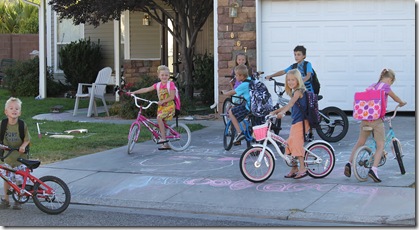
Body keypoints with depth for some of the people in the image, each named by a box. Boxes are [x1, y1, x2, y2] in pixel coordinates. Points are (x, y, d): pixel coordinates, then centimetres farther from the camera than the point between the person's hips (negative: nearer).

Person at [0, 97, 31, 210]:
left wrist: (23, 146, -24)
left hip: (20, 157, -2)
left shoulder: (22, 125, -10)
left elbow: (27, 139, -5)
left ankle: (18, 201, 16)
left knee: (19, 180, 0)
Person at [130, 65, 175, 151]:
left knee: (159, 118, -27)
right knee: (162, 123, 6)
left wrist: (162, 101, -20)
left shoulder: (171, 84, -7)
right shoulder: (157, 85, 7)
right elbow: (146, 89, 6)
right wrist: (134, 92, 1)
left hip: (169, 106, -6)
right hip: (161, 106, 7)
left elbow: (172, 97, -13)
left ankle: (163, 138, -22)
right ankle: (165, 144, 13)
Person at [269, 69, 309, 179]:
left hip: (301, 121, -10)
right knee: (290, 144, 11)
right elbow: (289, 106, 27)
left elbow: (291, 103, -28)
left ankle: (302, 168, -13)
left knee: (296, 144, -16)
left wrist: (281, 112, -41)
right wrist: (275, 111, 20)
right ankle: (294, 168, 18)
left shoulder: (298, 91, -12)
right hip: (295, 122, 10)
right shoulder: (295, 92, 18)